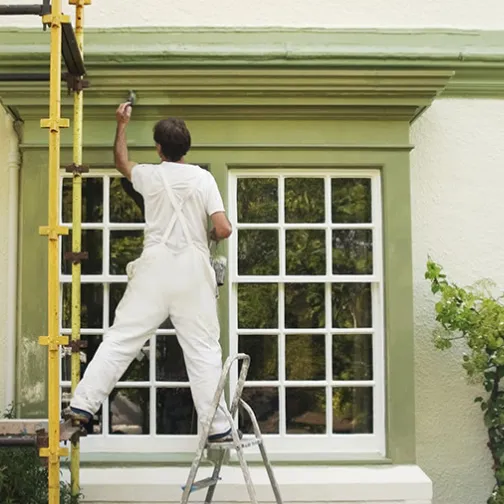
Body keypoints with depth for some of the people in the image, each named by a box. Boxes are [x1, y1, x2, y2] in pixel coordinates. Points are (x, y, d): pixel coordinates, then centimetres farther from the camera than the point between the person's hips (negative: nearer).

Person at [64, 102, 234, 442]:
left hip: (155, 271, 1)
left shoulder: (150, 175, 4)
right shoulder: (203, 178, -1)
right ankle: (217, 426, 5)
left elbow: (121, 162, 28)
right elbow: (224, 229, -7)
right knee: (203, 350, 3)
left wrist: (122, 124, 37)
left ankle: (83, 405, 5)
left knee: (120, 340, 6)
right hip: (193, 273, -1)